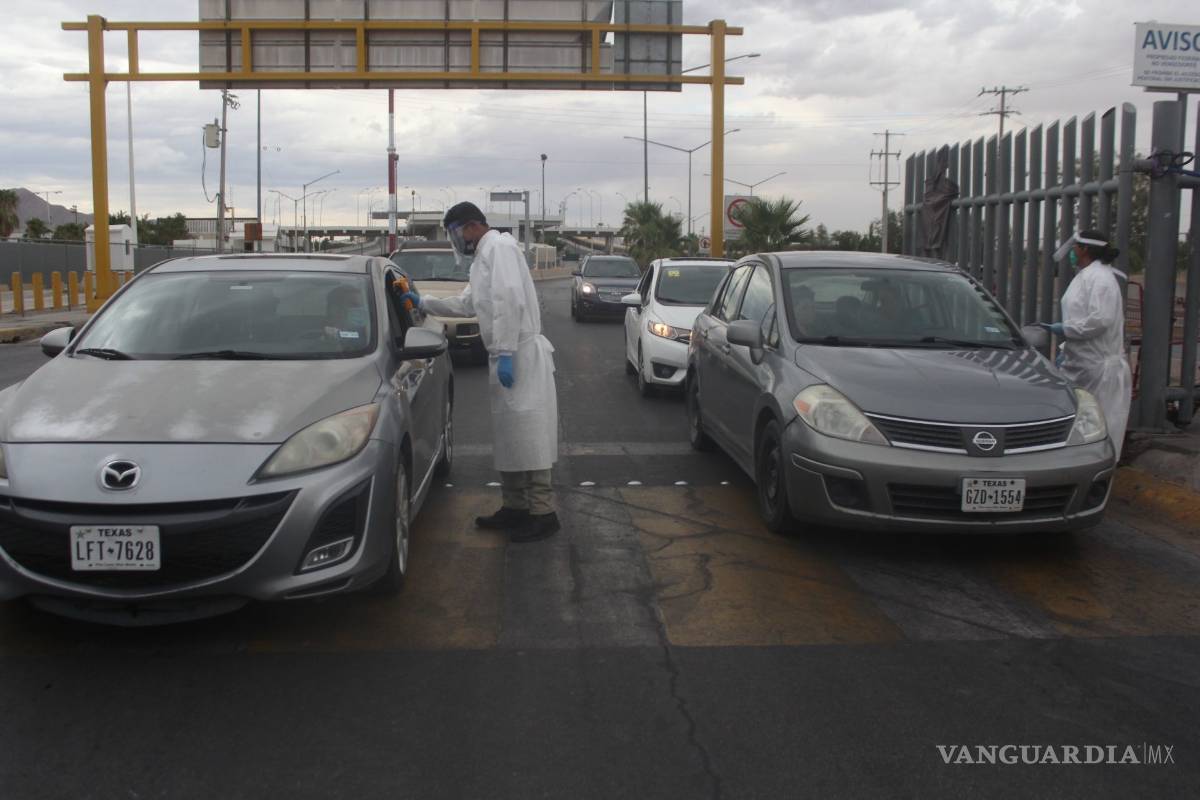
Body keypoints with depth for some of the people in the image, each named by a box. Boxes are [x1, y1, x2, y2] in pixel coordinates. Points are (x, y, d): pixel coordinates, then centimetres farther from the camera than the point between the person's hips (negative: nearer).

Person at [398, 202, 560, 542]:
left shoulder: (499, 246, -10)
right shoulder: (483, 256, 22)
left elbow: (510, 299, -22)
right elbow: (465, 305, 32)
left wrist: (505, 352, -26)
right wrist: (423, 302, 28)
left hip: (520, 354, -10)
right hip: (505, 355, 10)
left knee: (526, 433, -10)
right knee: (508, 434, 14)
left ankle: (543, 512, -7)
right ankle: (515, 507, 22)